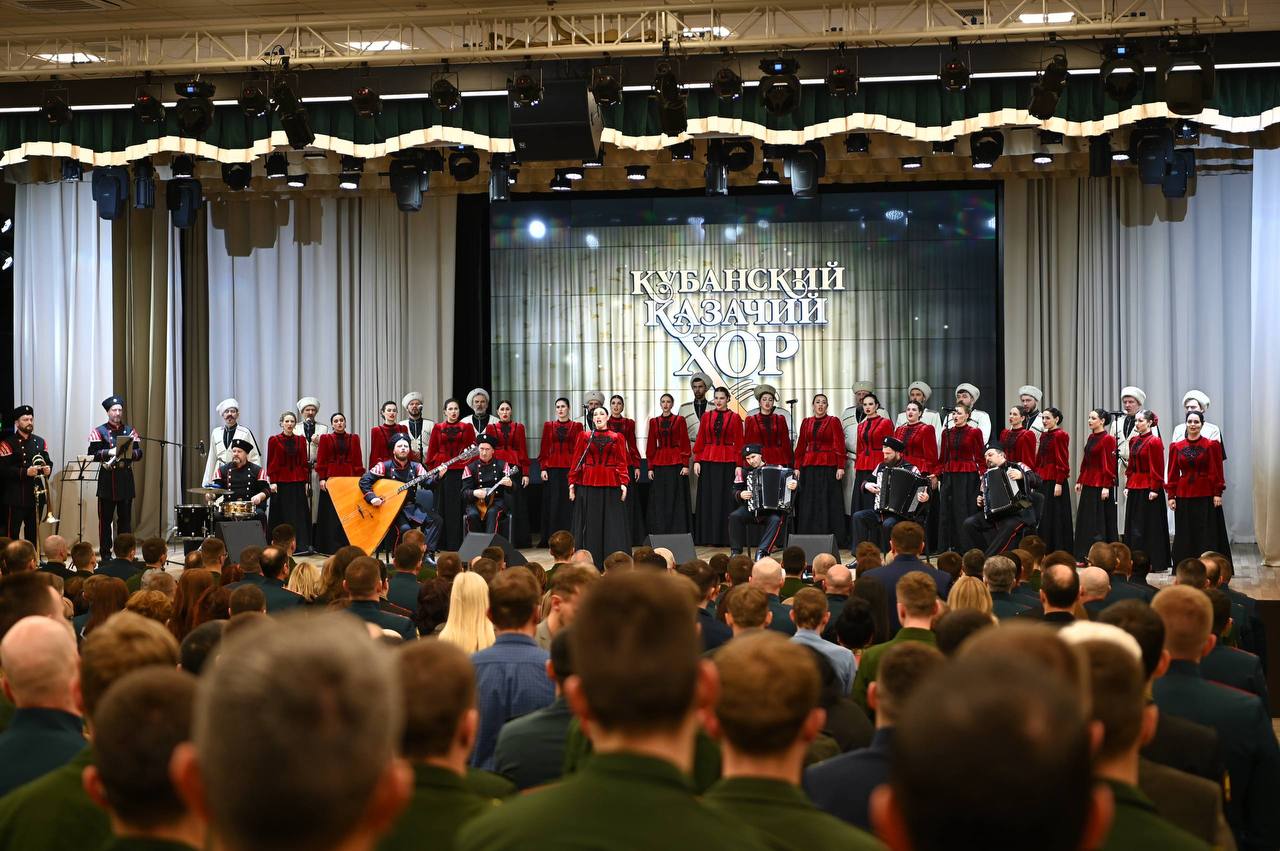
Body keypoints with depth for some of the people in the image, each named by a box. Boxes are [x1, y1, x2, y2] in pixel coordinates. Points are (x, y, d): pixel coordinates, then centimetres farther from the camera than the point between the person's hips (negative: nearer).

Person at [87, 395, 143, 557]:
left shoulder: (130, 430, 11)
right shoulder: (99, 431, 2)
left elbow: (139, 453, 6)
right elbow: (92, 453, -9)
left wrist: (129, 452, -14)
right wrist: (109, 453, -21)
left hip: (126, 479, 3)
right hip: (107, 479, -3)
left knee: (125, 519, 7)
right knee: (105, 519, 0)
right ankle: (105, 554, 5)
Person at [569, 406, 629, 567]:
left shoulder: (616, 437, 7)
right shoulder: (584, 436, 7)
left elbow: (622, 463, 2)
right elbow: (577, 461, 5)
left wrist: (624, 483, -8)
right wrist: (572, 482, -2)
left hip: (611, 485, 0)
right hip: (588, 483, 0)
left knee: (613, 523, 0)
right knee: (590, 523, 3)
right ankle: (589, 561, 7)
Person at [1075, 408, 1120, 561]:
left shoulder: (1108, 439, -11)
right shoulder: (1091, 437, 13)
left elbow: (1110, 464, -14)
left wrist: (1106, 486, -19)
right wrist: (1080, 481, 14)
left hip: (1101, 485, -8)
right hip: (1088, 484, 8)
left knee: (1101, 521, -4)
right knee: (1085, 520, 10)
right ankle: (1085, 556, 15)